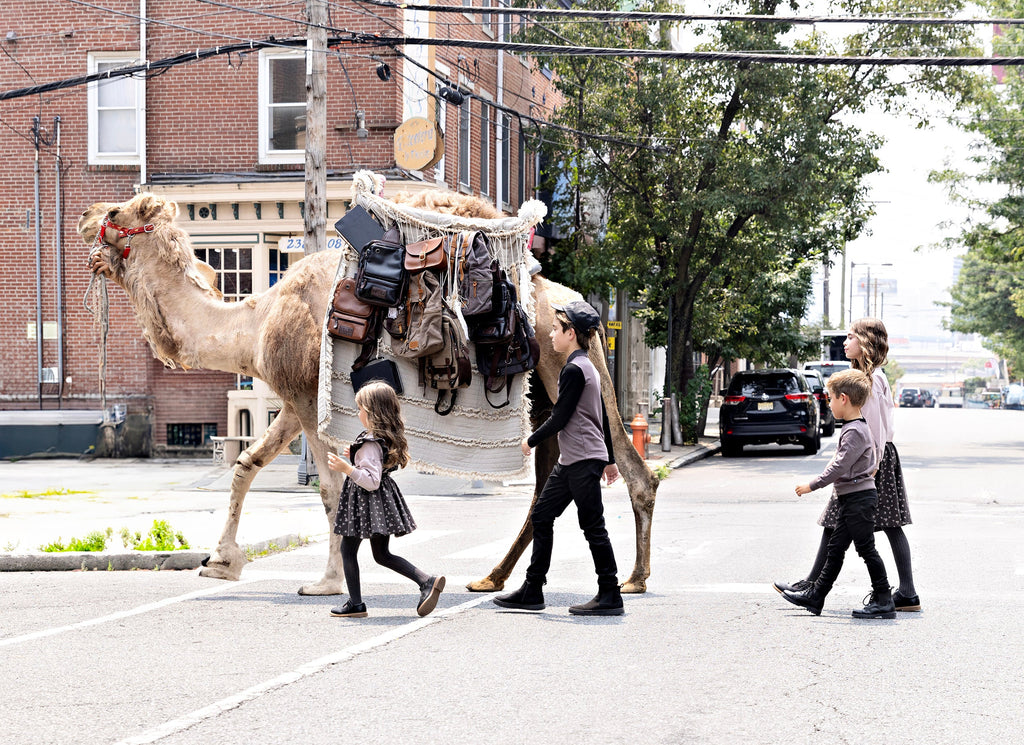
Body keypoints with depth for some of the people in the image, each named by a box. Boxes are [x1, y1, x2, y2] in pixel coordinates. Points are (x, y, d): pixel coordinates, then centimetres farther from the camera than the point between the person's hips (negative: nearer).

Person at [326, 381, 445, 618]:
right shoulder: (388, 438, 6)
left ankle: (355, 604, 11)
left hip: (367, 499, -9)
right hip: (382, 501, 9)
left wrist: (347, 468, -28)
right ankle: (427, 581, 2)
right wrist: (357, 458, 23)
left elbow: (372, 481, -25)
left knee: (348, 550, 7)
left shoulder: (370, 444, -22)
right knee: (382, 554, 16)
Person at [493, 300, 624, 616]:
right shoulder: (587, 367, 16)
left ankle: (610, 597, 0)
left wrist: (531, 441, -1)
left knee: (593, 527, -5)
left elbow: (560, 418, -15)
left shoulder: (574, 370, -15)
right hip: (571, 461, 10)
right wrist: (609, 459, 26)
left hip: (584, 462, -10)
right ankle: (532, 591, 13)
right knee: (541, 516, 10)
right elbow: (603, 417, 21)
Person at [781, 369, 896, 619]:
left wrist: (812, 485, -17)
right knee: (835, 548, 13)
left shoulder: (854, 432, -18)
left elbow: (839, 467, -22)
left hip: (859, 499, -10)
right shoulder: (858, 427, 14)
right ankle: (815, 597, 18)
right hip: (852, 499, 10)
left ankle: (883, 601, 0)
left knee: (866, 549, -5)